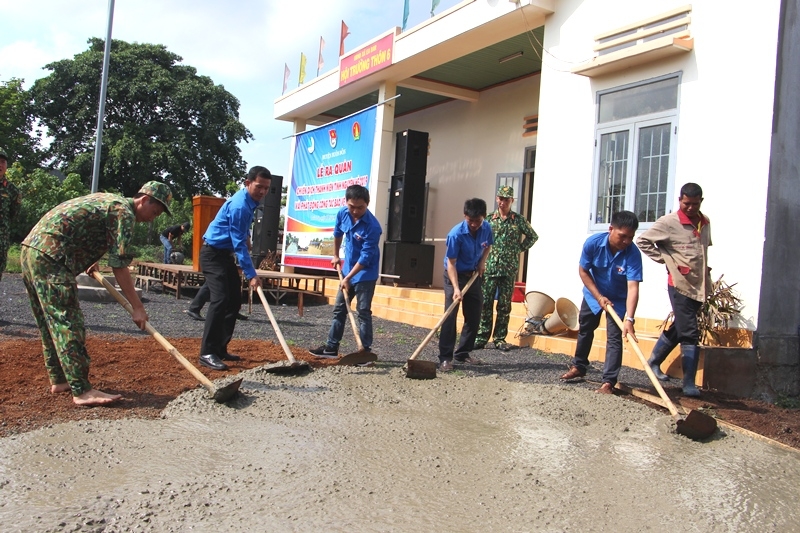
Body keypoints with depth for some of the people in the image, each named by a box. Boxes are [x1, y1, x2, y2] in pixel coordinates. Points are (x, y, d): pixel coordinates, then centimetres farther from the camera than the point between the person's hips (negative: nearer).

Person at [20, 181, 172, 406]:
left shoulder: (107, 200, 22)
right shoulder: (124, 211, -7)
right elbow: (119, 265, -13)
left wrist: (89, 260, 49)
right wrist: (137, 307, -12)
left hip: (30, 250, 10)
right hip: (50, 256, -10)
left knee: (52, 324, 15)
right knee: (68, 324, -11)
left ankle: (59, 379, 23)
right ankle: (82, 391, -11)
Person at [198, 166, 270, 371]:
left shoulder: (250, 202, 6)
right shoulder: (239, 205, -23)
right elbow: (239, 244, -26)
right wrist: (251, 274, -27)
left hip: (226, 254, 10)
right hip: (213, 254, -10)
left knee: (234, 301, 8)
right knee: (220, 299, -20)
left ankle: (220, 349, 14)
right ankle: (207, 353, -17)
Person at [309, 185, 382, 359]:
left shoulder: (372, 226, -27)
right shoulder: (342, 213, -6)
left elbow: (365, 257, -25)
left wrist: (348, 278, -22)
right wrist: (335, 256, 22)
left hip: (365, 274, -7)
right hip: (348, 270, 7)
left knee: (363, 312, -3)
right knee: (339, 309, 13)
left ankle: (365, 351, 5)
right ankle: (331, 347, 23)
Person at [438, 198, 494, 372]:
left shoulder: (486, 228, -10)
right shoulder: (456, 234, -27)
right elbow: (451, 263, -25)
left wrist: (483, 261, -6)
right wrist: (456, 288, -33)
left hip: (474, 276, 6)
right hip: (455, 275, -6)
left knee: (474, 317, 8)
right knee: (450, 316, -12)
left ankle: (463, 353, 21)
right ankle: (445, 358, -8)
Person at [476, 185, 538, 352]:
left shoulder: (518, 220, 5)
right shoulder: (489, 219, 5)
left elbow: (533, 236, 15)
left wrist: (520, 249, 6)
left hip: (509, 269, 0)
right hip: (489, 267, 0)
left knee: (504, 305, 4)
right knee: (485, 303, -2)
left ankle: (500, 338, 11)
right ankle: (482, 337, 4)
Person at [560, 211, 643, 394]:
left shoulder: (633, 254, -32)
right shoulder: (593, 242, -27)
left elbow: (633, 287, -38)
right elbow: (583, 271, -13)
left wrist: (629, 319, -48)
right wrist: (599, 297, -19)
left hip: (618, 300, -2)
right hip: (593, 293, 3)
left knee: (614, 338, -9)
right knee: (584, 330, 16)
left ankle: (608, 382, -4)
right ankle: (578, 366, 36)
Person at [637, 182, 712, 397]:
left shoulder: (705, 223, 12)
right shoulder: (669, 222, -8)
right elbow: (643, 240, -6)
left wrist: (704, 267, 13)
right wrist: (665, 259, -9)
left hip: (700, 286, 7)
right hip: (680, 284, -7)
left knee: (679, 329, 16)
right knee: (689, 334, -7)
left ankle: (654, 361, 32)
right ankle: (689, 383, -1)